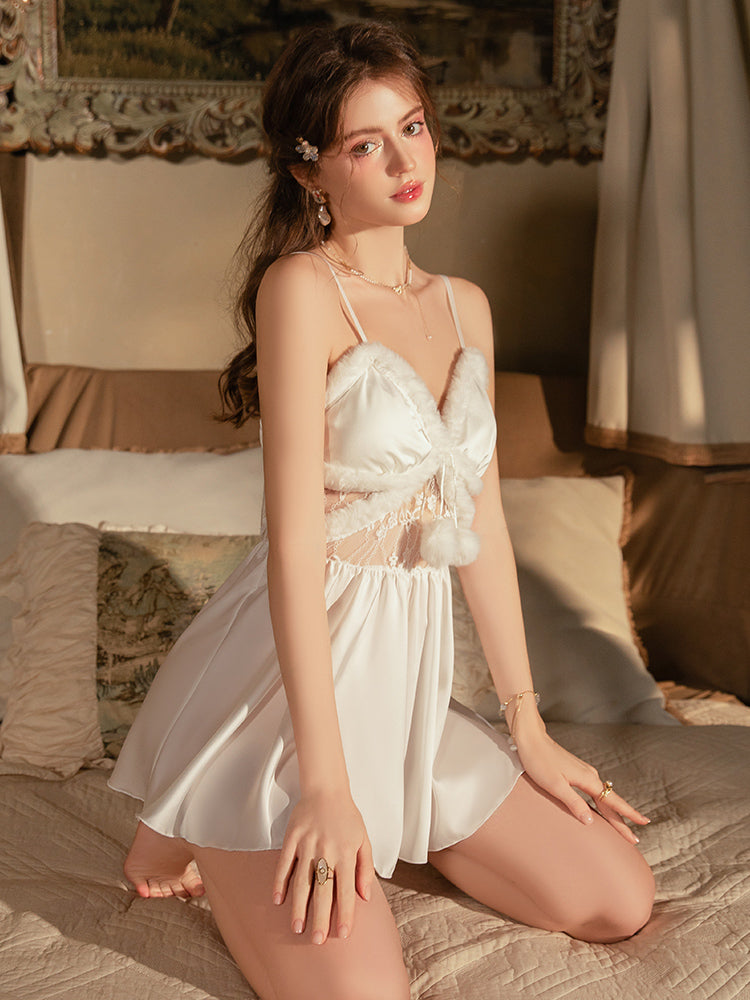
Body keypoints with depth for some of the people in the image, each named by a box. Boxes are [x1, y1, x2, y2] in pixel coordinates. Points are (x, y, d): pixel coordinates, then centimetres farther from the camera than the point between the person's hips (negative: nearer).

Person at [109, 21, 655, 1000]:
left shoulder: (464, 306, 9)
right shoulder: (301, 286, -13)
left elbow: (484, 521, 12)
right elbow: (295, 539, -19)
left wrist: (528, 726, 13)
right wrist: (323, 782, -21)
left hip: (409, 677, 7)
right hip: (293, 674, -7)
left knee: (621, 901, 5)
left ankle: (377, 823, 18)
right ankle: (198, 839, 8)